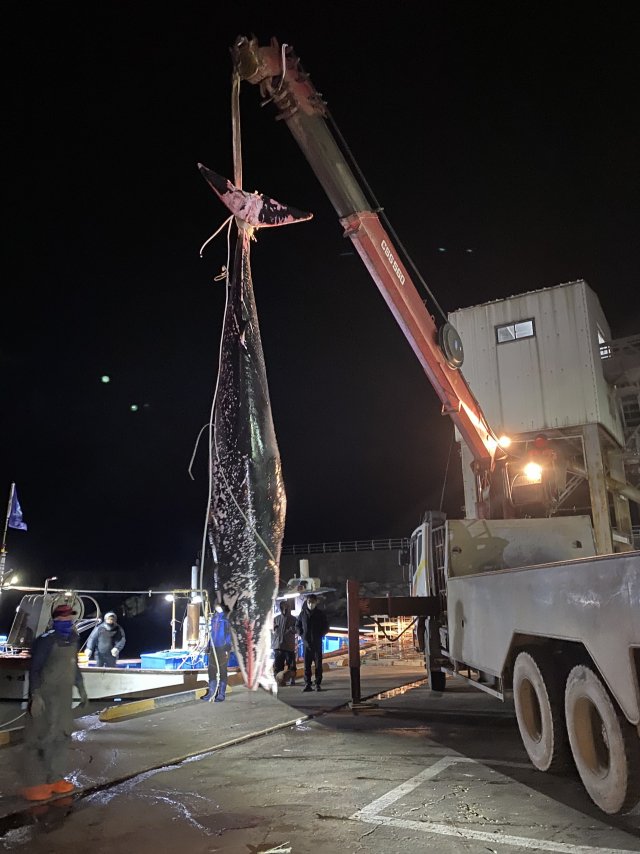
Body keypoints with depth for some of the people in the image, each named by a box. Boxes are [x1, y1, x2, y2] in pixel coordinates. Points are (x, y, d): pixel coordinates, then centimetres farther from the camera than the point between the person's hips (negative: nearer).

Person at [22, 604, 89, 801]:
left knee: (62, 737, 13)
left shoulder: (72, 640, 8)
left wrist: (81, 690, 22)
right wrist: (35, 696, -24)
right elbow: (34, 669, -17)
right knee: (41, 738, -3)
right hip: (45, 696, -8)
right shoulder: (47, 640, -15)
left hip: (63, 697, 8)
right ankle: (35, 785, 7)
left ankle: (55, 779, 25)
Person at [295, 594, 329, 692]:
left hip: (317, 643, -1)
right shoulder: (303, 613, 6)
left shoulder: (321, 614, 2)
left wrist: (320, 635, -4)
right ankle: (307, 684, 8)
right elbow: (297, 625, 14)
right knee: (307, 665, 3)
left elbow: (326, 627, 7)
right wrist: (302, 634, 1)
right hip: (306, 643, 1)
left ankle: (317, 684, 6)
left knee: (318, 664, 1)